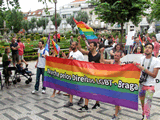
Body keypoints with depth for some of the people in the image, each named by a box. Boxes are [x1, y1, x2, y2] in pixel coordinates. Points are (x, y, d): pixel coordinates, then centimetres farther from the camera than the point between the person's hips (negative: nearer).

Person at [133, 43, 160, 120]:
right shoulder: (142, 58, 5)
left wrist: (143, 68, -22)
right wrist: (137, 65, 3)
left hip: (150, 86, -6)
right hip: (141, 84, 6)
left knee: (147, 106, -10)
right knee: (142, 103, 19)